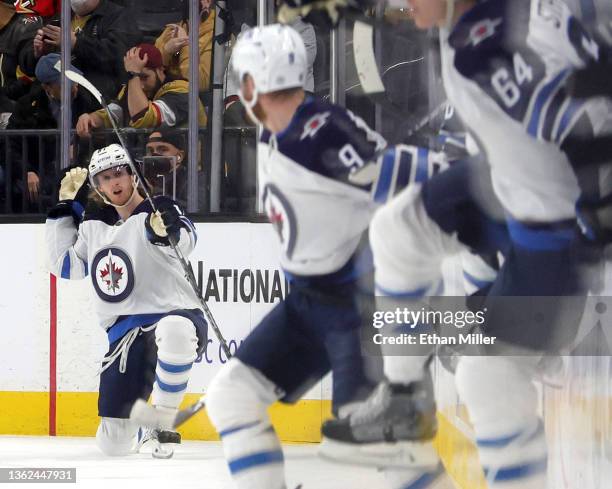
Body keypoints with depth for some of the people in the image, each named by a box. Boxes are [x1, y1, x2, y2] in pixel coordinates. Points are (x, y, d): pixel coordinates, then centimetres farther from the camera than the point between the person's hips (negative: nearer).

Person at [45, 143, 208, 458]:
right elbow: (66, 265, 27)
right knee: (114, 444, -1)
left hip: (175, 315, -5)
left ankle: (163, 422, -25)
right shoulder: (93, 227, 14)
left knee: (174, 332, -46)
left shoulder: (158, 213, -3)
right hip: (127, 331, 5)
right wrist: (65, 208, 21)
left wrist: (164, 230, -49)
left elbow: (184, 241, -25)